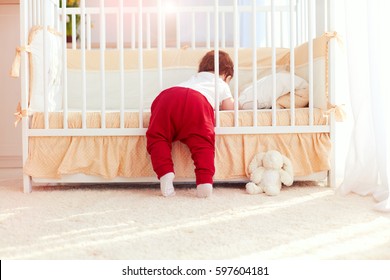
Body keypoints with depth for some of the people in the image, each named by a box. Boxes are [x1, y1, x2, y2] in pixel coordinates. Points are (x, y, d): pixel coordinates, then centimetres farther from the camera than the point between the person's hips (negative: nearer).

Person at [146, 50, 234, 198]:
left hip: (166, 95, 3)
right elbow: (229, 107, 35)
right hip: (198, 101, -3)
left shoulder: (195, 77, 48)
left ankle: (165, 173, -15)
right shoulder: (222, 85, 37)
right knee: (203, 143, 0)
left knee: (158, 138, 6)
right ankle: (205, 180, -19)